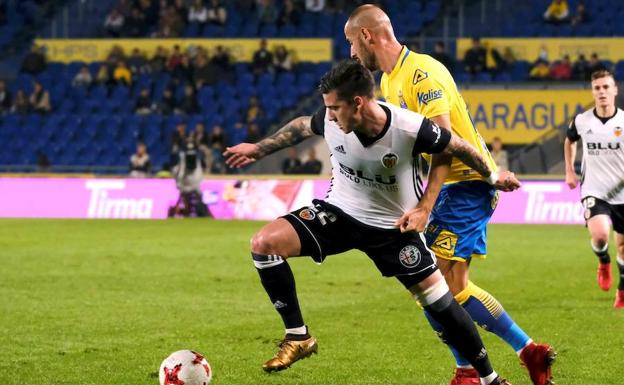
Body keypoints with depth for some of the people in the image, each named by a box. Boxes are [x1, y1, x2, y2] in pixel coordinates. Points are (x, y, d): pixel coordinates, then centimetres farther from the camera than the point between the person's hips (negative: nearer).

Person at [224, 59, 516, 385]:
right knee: (264, 243, -19)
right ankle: (298, 337, -7)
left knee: (439, 301, -4)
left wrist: (493, 177, 1)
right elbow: (302, 126, 5)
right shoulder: (330, 121, -20)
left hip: (394, 225, -2)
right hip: (339, 212, 2)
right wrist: (259, 148, 14)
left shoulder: (410, 129, -30)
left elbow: (458, 148, -11)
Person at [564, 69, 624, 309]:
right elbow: (570, 141, 20)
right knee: (600, 236, -26)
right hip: (594, 192, -1)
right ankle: (603, 262, 8)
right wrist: (569, 171, 14)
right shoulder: (582, 121, -3)